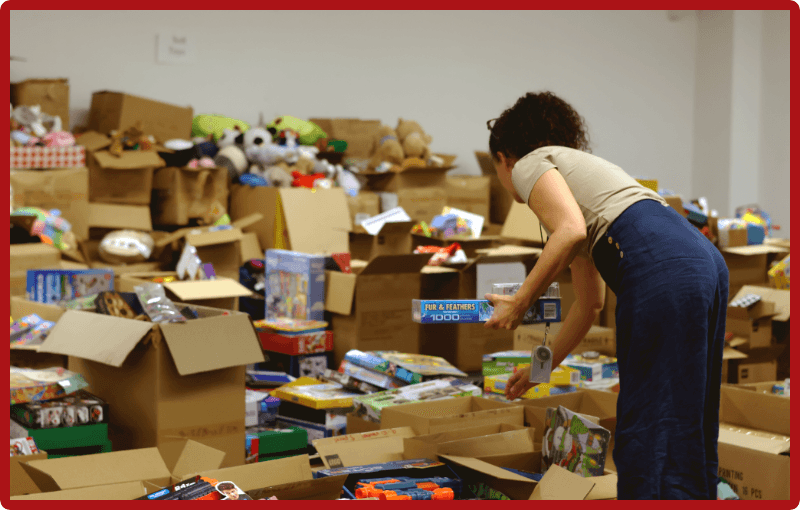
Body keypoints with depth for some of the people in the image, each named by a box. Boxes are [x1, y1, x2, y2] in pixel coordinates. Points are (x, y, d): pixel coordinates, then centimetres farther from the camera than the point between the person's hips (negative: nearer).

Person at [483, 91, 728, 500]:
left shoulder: (530, 164, 10)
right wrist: (542, 367, 45)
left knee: (649, 428, -6)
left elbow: (570, 233, -12)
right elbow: (590, 302, 37)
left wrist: (519, 303, -2)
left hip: (661, 272, -9)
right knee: (690, 429, 13)